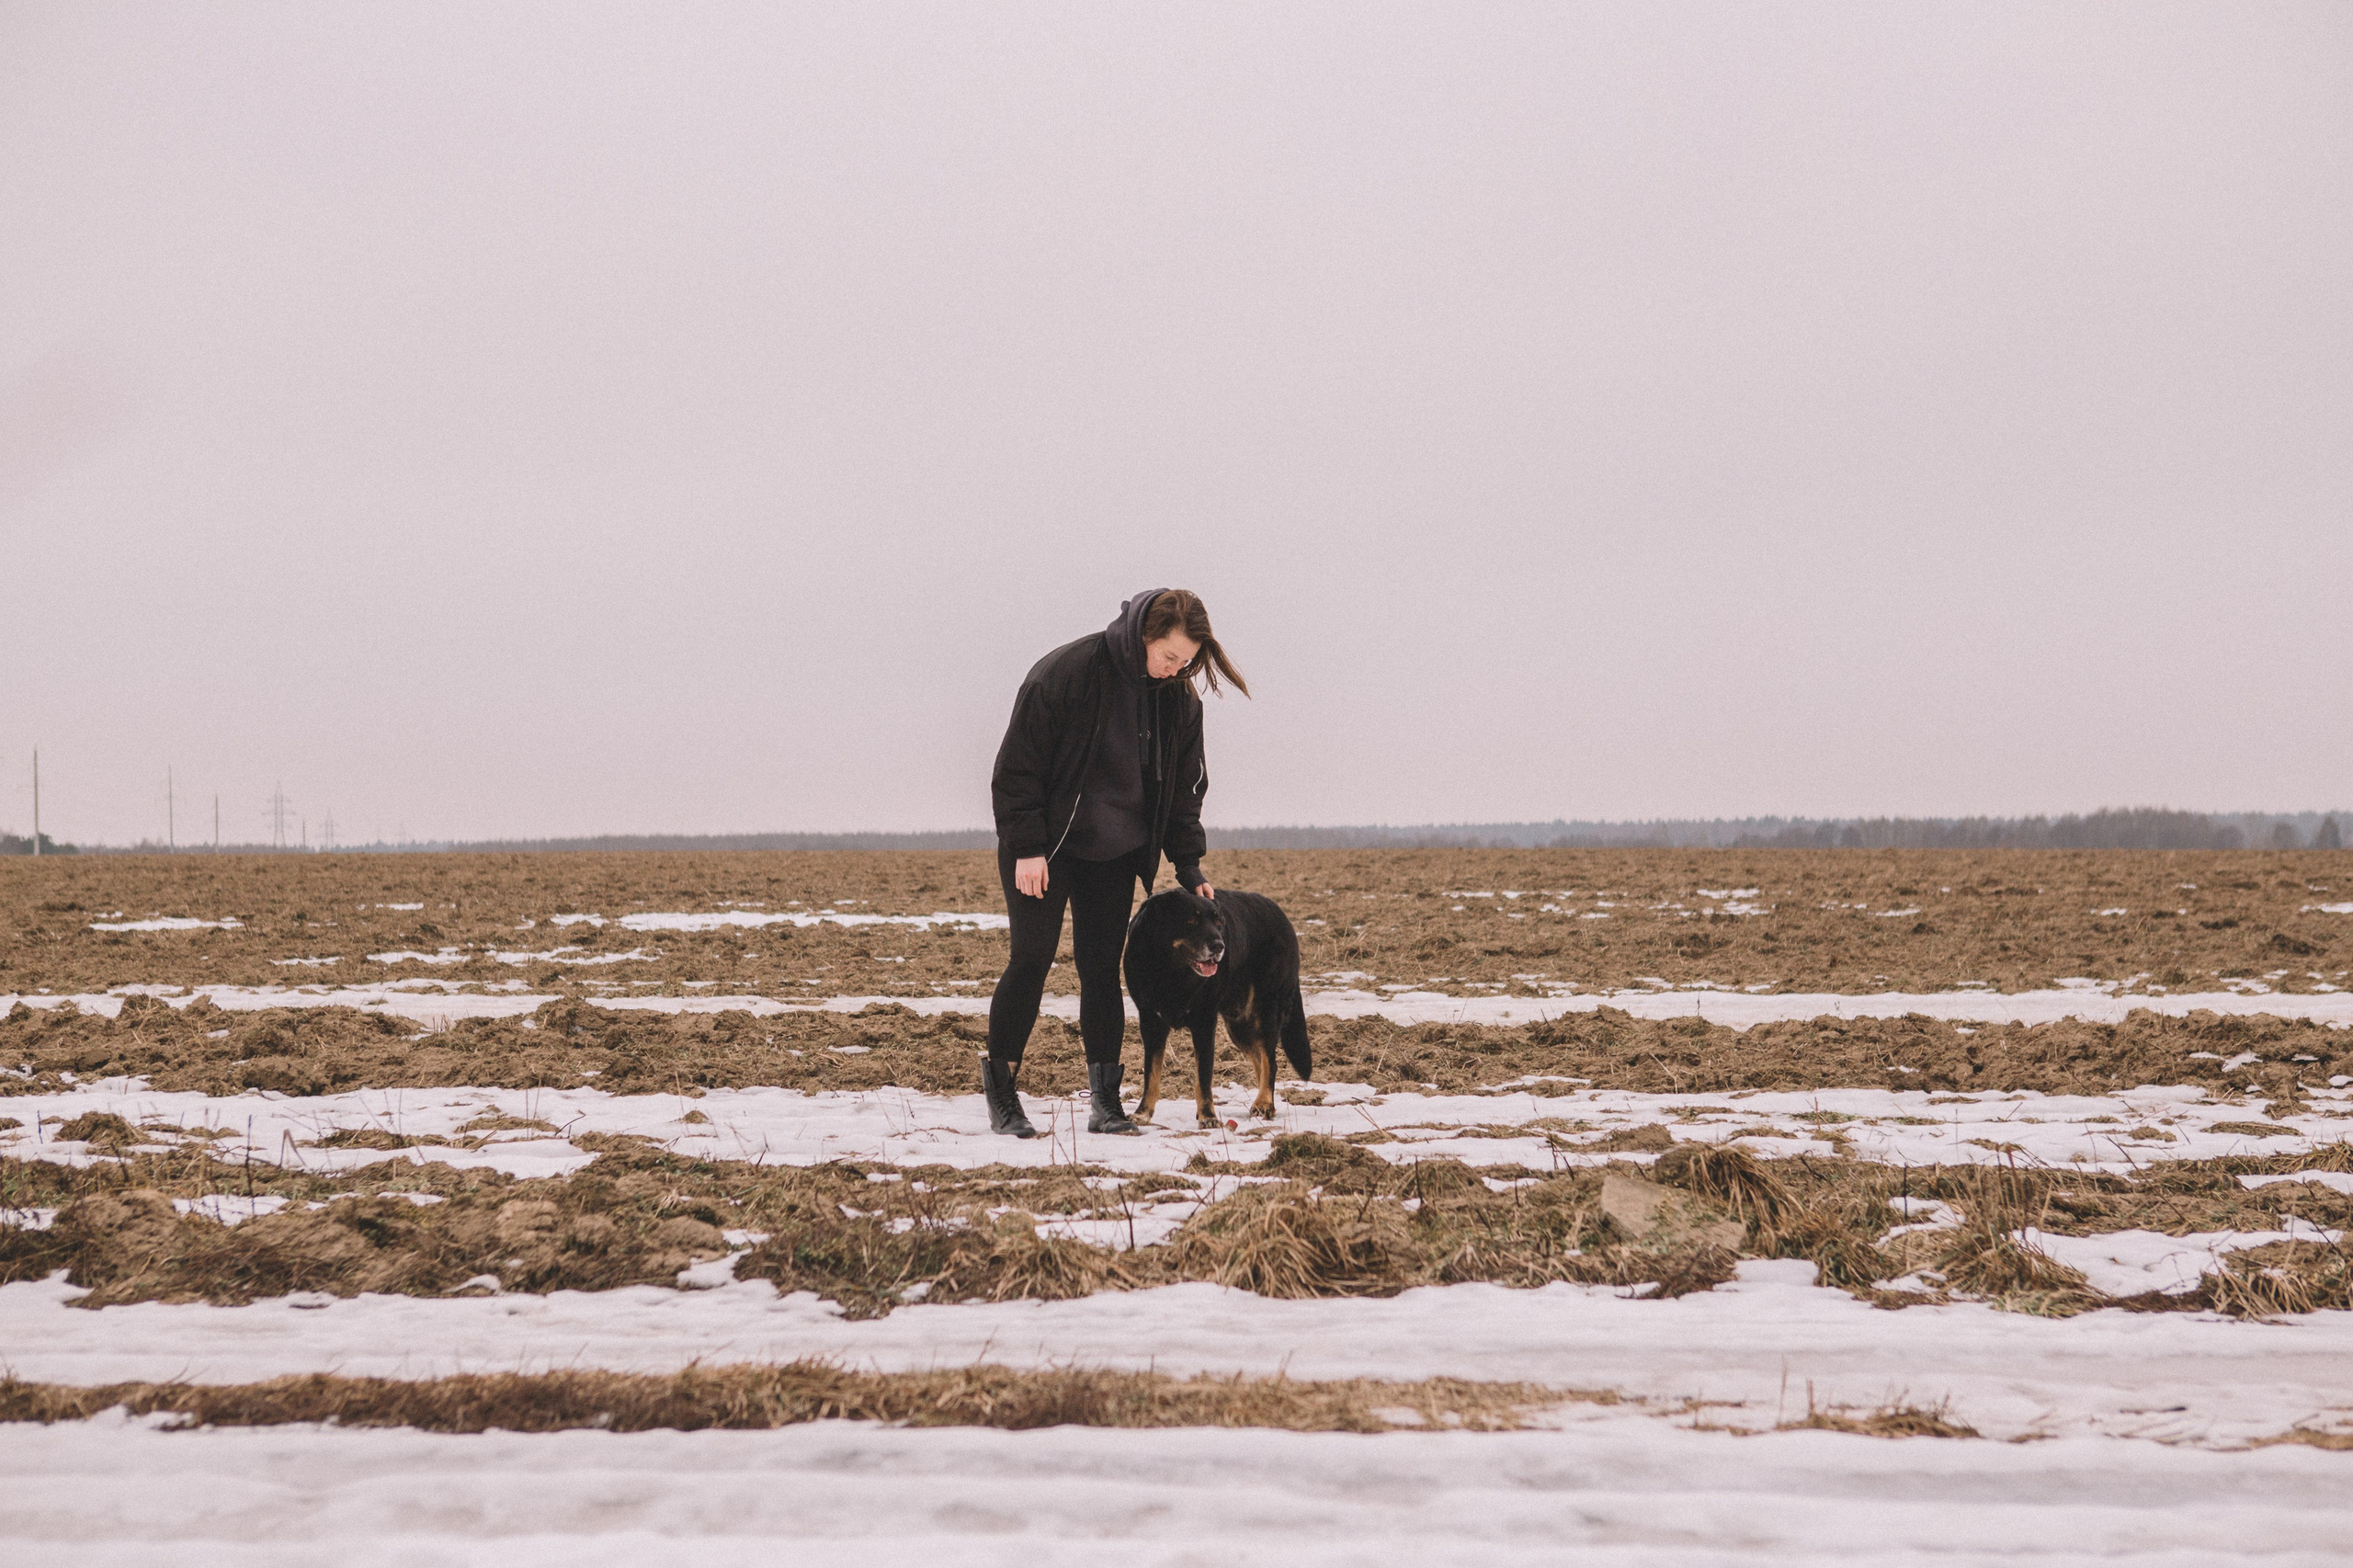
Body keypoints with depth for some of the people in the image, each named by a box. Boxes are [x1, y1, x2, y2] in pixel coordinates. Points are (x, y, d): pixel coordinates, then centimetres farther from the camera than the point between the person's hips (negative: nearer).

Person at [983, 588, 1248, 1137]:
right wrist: (1027, 848, -18)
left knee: (1102, 967, 3)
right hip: (1042, 849, -5)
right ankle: (1000, 1092, 1)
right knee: (1032, 958, -9)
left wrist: (1189, 865, 3)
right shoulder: (1063, 673, -19)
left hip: (1114, 854, 5)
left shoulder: (1178, 698, -2)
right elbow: (1017, 767, -15)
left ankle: (1104, 1100, 6)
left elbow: (1183, 786, 9)